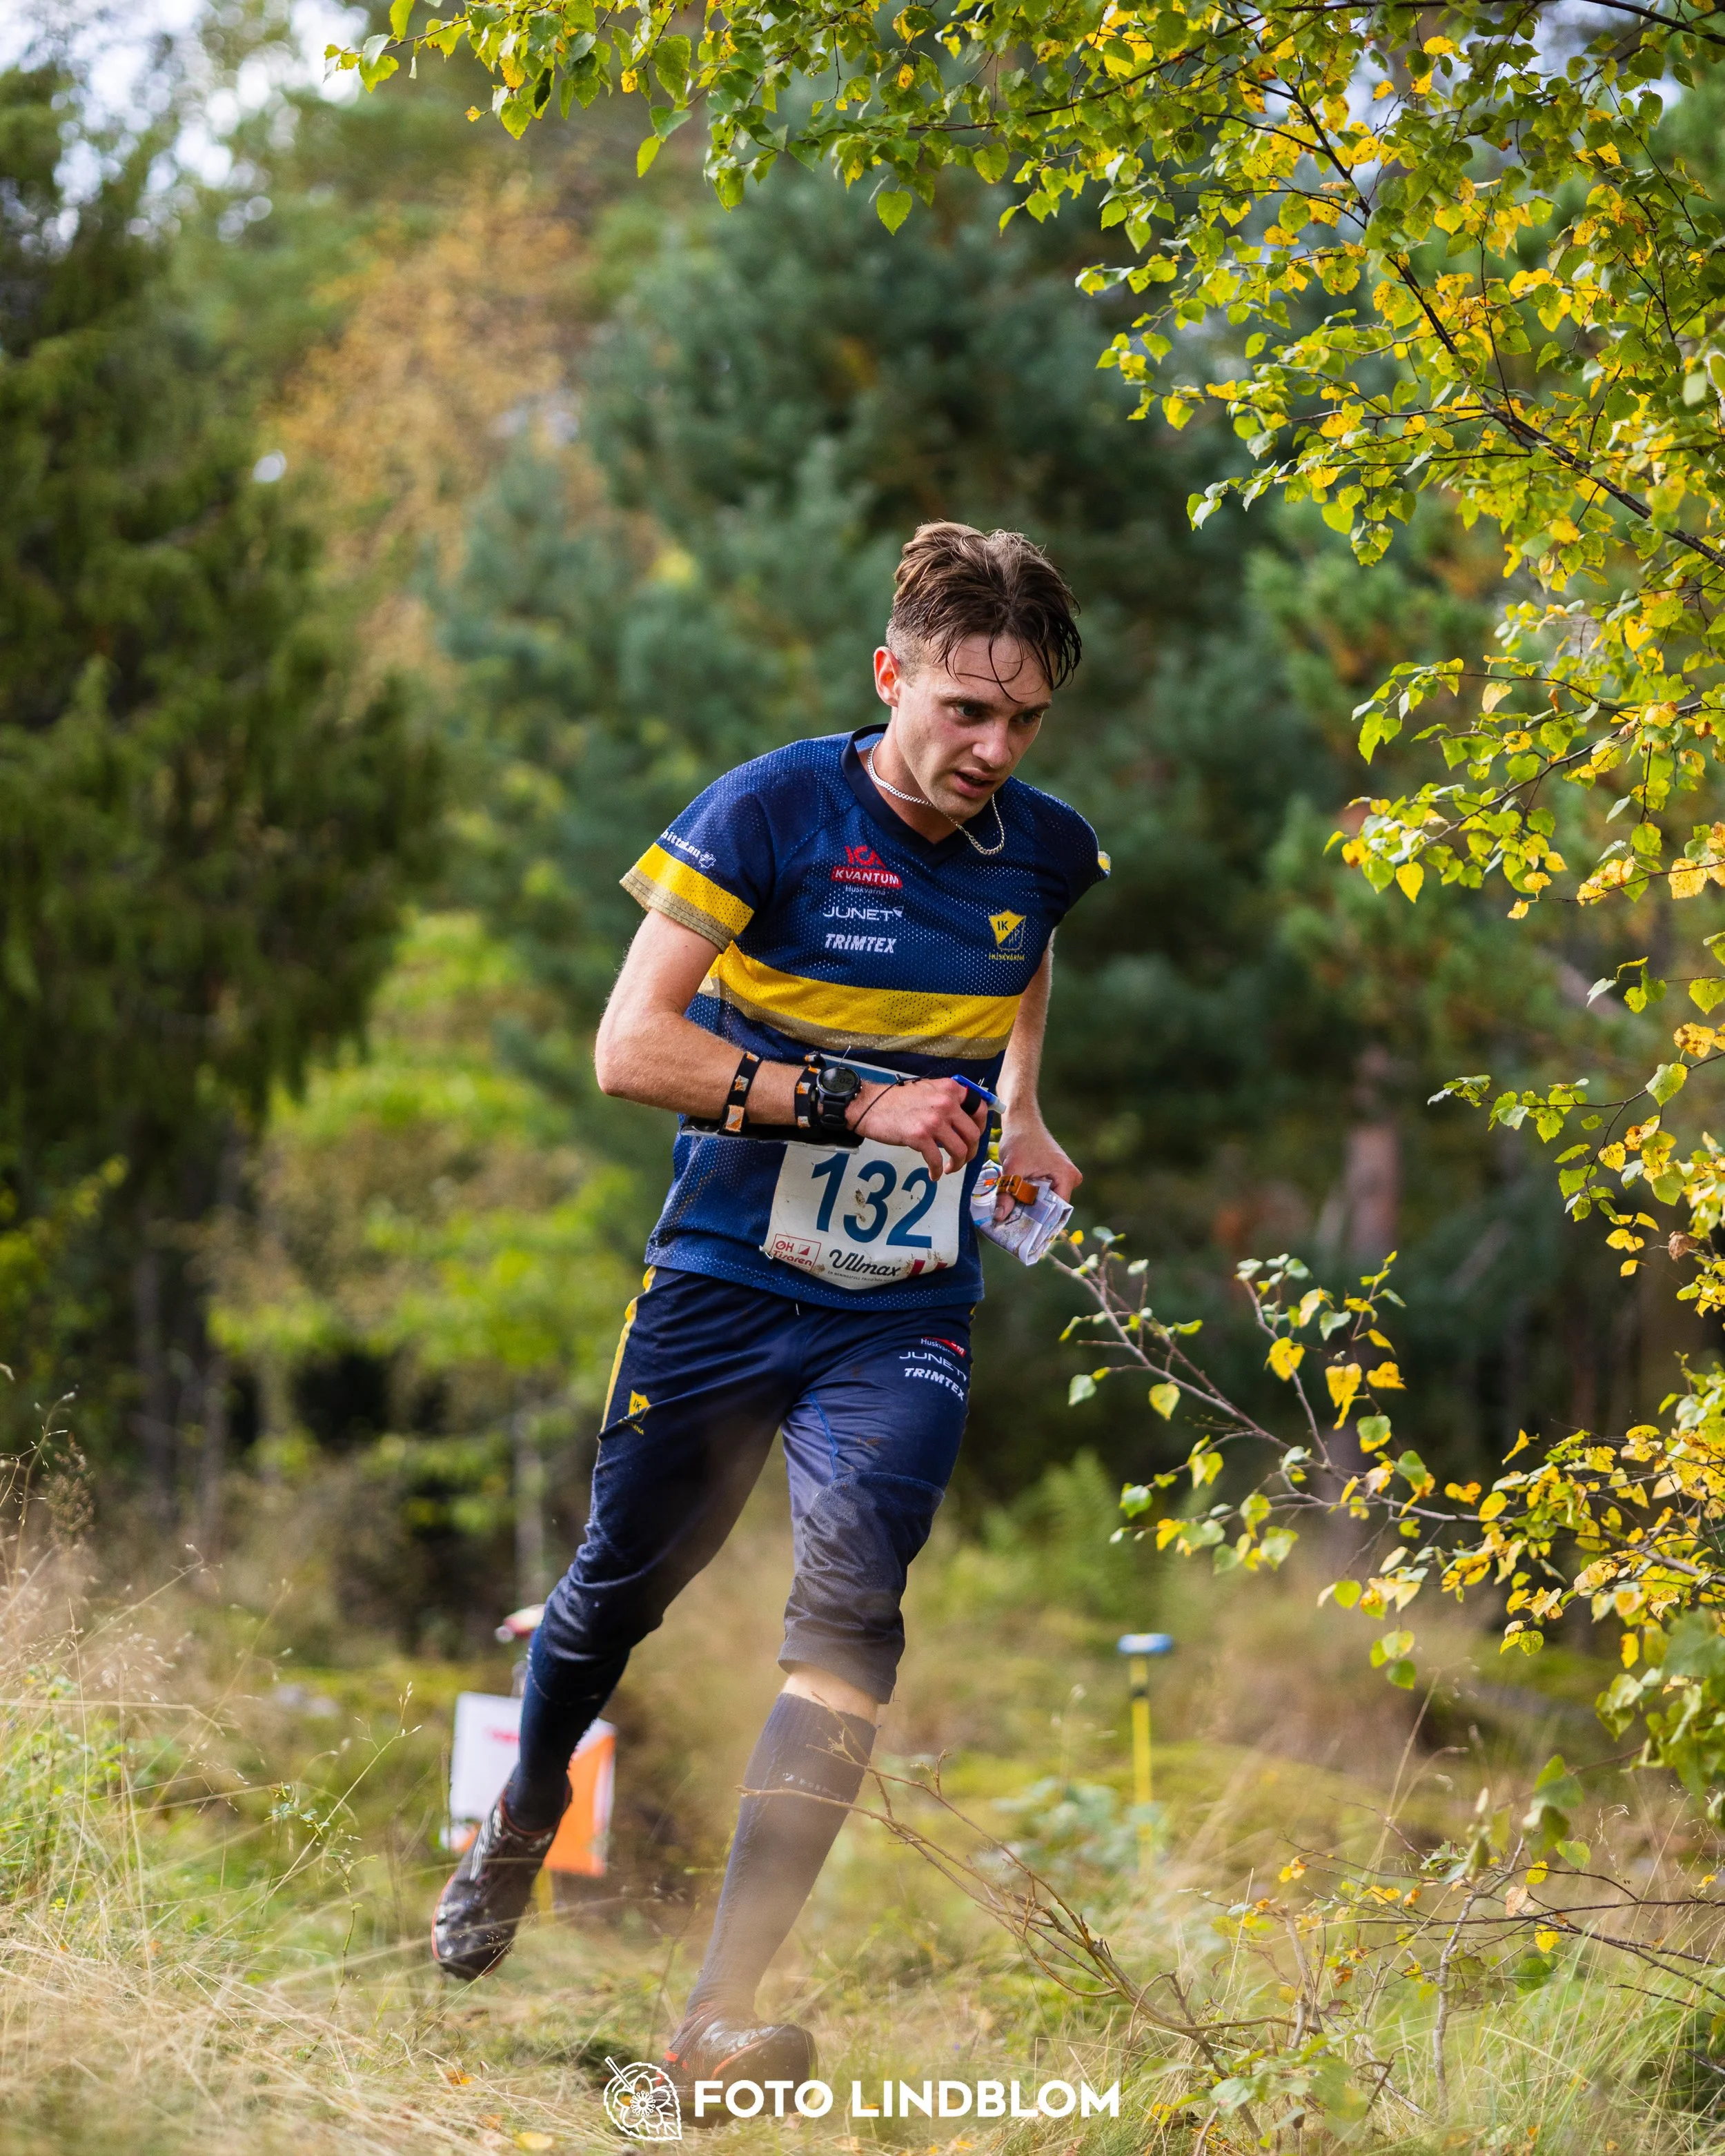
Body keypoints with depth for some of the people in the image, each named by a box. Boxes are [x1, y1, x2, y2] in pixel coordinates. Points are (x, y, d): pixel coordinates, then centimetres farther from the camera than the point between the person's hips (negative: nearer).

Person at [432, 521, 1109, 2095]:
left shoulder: (1049, 852, 0)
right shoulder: (772, 813, -13)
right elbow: (631, 1047, -18)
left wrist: (1019, 1120, 9)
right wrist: (852, 1104, -25)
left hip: (905, 1312, 2)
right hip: (725, 1279, -1)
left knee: (851, 1603, -19)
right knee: (624, 1582, 14)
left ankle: (726, 2010, -21)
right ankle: (519, 1828, 47)